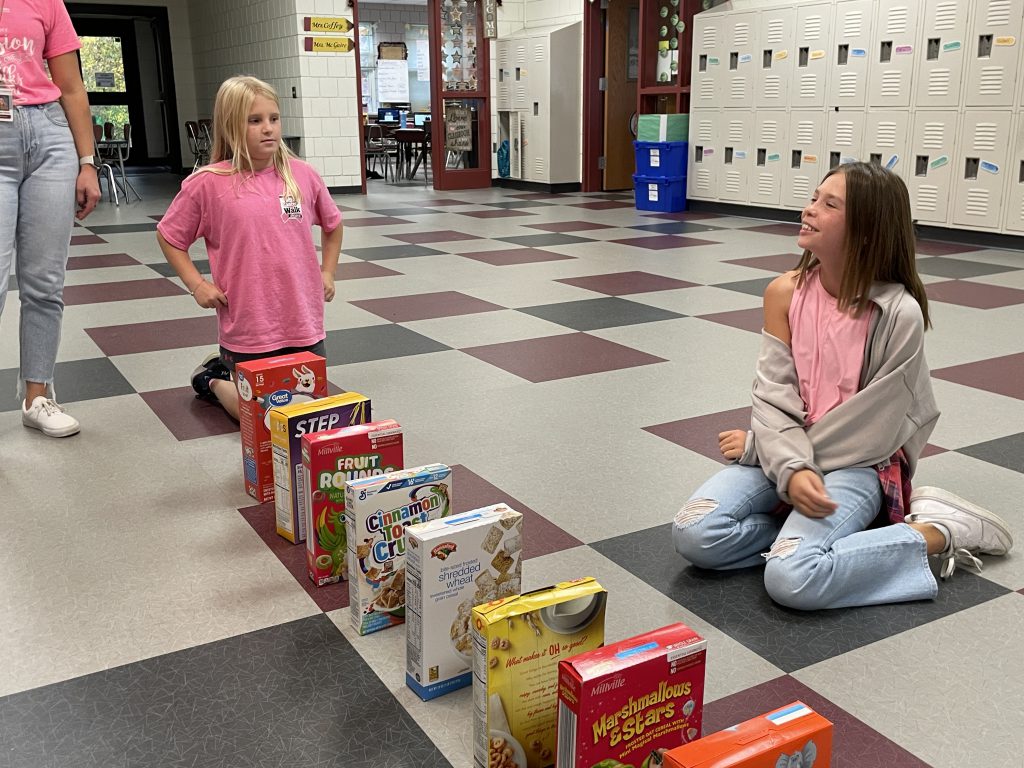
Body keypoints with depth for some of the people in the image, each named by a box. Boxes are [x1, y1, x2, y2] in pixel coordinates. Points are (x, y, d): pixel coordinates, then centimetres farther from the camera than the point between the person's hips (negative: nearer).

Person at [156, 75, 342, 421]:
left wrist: (327, 272, 10)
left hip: (303, 320, 3)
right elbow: (168, 236, 5)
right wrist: (196, 284, -4)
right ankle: (215, 377, 37)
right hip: (247, 325, -3)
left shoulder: (302, 175, -1)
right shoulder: (208, 183, -8)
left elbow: (332, 224, 18)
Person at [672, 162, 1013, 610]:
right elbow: (773, 396, -6)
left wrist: (759, 446, -9)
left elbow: (871, 426, -14)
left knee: (793, 579, -28)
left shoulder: (899, 314, -17)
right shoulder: (785, 293, -4)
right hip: (790, 454, 4)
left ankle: (937, 532, -7)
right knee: (694, 535, -19)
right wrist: (791, 467, -25)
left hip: (858, 462, -4)